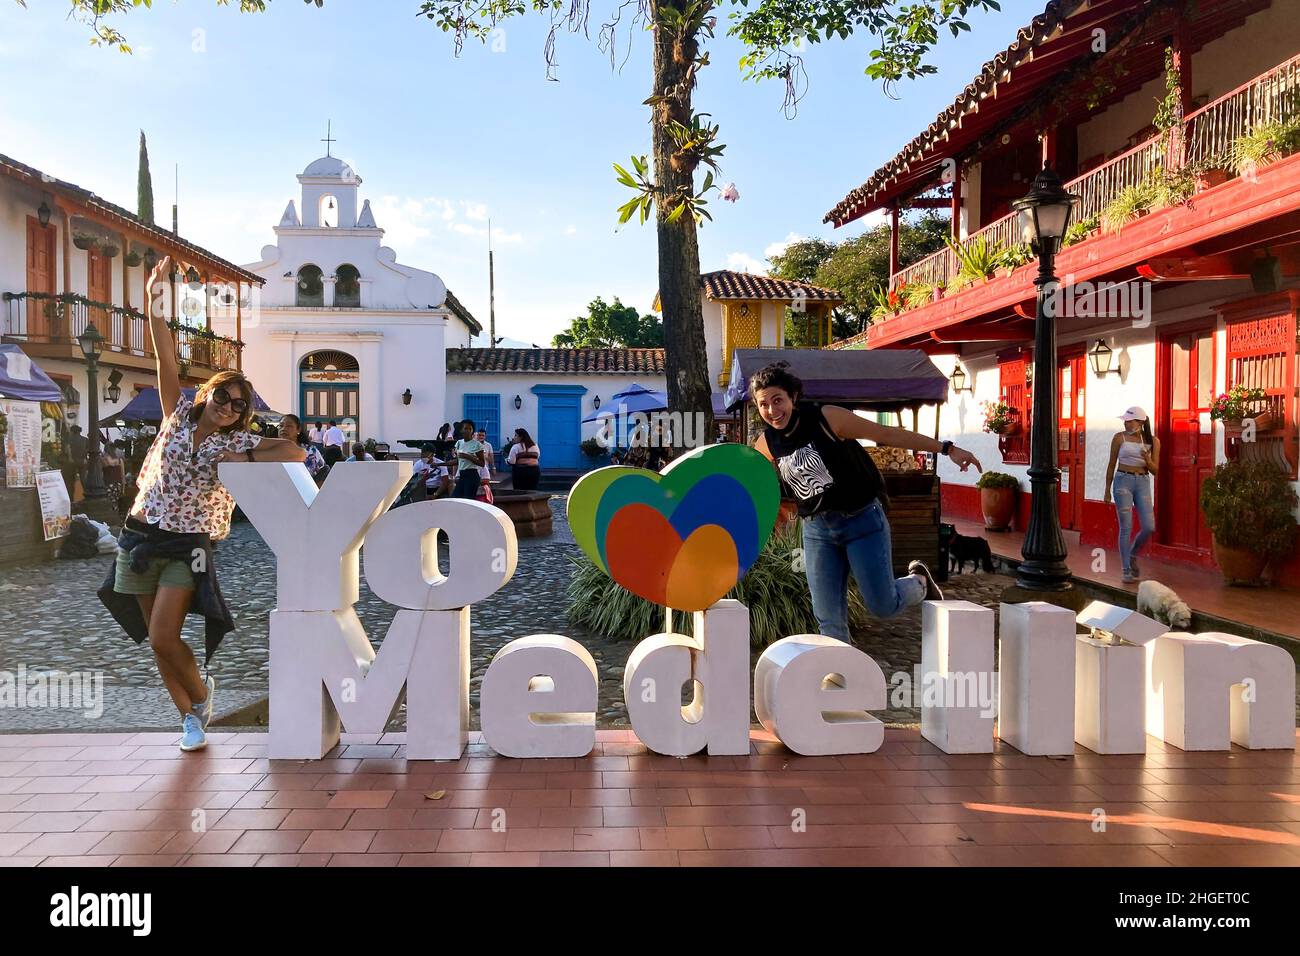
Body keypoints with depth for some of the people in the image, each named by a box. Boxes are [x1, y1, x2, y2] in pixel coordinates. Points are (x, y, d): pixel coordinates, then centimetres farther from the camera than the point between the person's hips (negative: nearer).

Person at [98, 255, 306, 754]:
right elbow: (167, 359, -7)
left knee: (163, 638, -12)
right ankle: (191, 717, 25)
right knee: (158, 641, 9)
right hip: (140, 537, 3)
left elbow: (296, 452, -19)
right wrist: (154, 303, -14)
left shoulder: (240, 443, -4)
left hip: (186, 547, -3)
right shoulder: (179, 415, 2)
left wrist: (244, 459, -23)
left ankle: (201, 693, 17)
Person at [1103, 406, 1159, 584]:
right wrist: (1107, 489, 6)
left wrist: (1147, 459, -15)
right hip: (1123, 481, -2)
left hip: (1143, 483, 2)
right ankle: (1126, 570, 4)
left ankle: (1132, 554, 25)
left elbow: (1155, 470, 6)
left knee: (1149, 527, -4)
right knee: (1126, 527, -4)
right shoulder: (1119, 437, -1)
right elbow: (1112, 464, 6)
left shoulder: (1153, 441, 4)